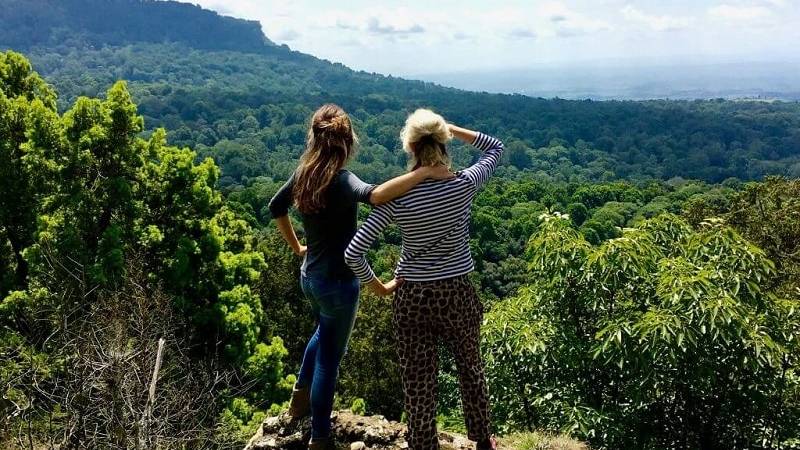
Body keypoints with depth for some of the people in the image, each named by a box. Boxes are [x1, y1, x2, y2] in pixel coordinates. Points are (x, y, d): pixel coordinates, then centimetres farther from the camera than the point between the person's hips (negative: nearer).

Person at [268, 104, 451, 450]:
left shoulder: (304, 174, -2)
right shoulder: (341, 181, -26)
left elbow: (276, 207, 14)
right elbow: (376, 195, -48)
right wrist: (425, 172, -45)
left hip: (310, 276, 7)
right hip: (337, 282, -7)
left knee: (323, 332, 35)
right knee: (329, 358, 10)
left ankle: (300, 395, 46)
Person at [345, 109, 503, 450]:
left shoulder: (396, 197, -14)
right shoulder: (464, 186, -14)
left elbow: (353, 254, -15)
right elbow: (496, 148, 7)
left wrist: (373, 284, 1)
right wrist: (450, 128, 1)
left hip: (411, 298, -1)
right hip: (457, 294, 1)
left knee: (418, 383, 13)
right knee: (470, 368, 25)